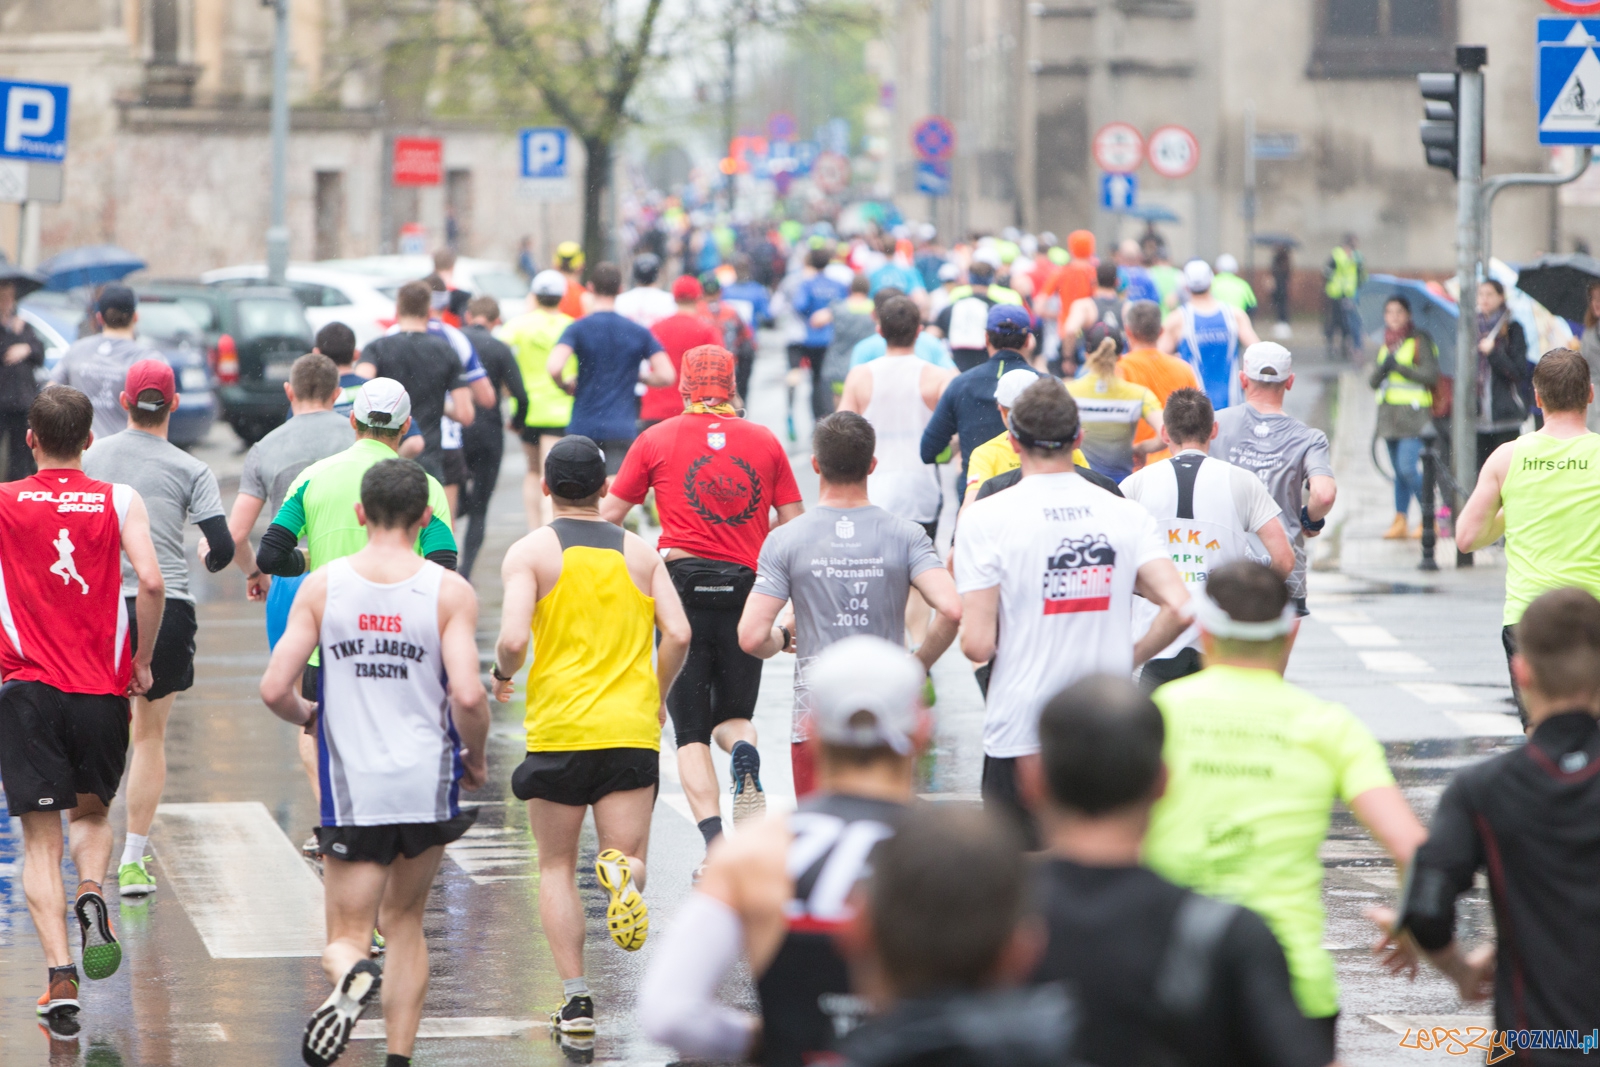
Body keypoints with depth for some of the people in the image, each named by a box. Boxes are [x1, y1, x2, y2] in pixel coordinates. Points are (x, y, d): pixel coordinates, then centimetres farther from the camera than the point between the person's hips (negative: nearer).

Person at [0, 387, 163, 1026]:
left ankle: (59, 975, -10)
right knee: (91, 811, 24)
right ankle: (92, 894, -5)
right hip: (102, 690, 1)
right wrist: (142, 660, 3)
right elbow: (151, 583, -11)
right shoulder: (119, 501, 1)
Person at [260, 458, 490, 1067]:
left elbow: (275, 689, -4)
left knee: (347, 936, 6)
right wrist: (475, 760, 5)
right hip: (428, 784, 0)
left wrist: (309, 718, 19)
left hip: (352, 788, 0)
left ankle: (353, 974, -29)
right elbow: (467, 695, -14)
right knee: (404, 920, 20)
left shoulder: (321, 587, 0)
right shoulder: (449, 592, -4)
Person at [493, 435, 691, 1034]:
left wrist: (502, 674, 9)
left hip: (558, 729, -1)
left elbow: (513, 638, -13)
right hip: (631, 728, 1)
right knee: (630, 857, 5)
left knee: (557, 868, 13)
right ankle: (622, 872, -33)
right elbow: (678, 634, 0)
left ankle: (575, 999, 6)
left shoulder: (531, 552, -1)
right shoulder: (640, 553, 9)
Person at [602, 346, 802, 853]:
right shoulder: (765, 441, 9)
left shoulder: (656, 440, 5)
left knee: (691, 733, 2)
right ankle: (744, 754, -19)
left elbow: (610, 515, 9)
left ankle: (714, 840, -17)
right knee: (732, 715, 18)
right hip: (747, 588, 2)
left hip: (683, 584, -2)